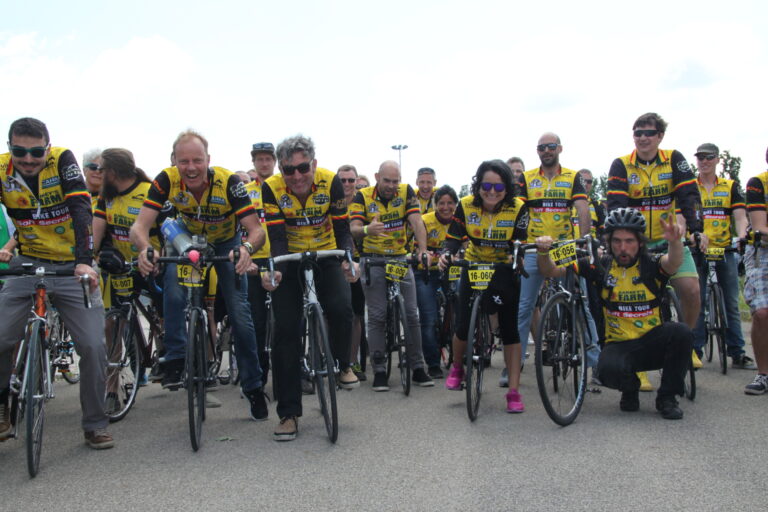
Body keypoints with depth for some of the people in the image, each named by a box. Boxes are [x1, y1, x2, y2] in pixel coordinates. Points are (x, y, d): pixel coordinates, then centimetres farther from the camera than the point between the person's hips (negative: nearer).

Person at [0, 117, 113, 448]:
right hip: (27, 264, 2)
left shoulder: (62, 160, -14)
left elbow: (81, 209, -23)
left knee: (93, 347, -7)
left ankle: (95, 424, 11)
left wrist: (85, 260, -35)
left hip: (72, 267, -2)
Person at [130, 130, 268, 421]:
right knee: (174, 293, -29)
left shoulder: (229, 182, -34)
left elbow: (256, 229, -36)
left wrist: (247, 249, -59)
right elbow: (140, 226, -33)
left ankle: (253, 386, 10)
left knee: (240, 314, -5)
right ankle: (175, 359, -10)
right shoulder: (166, 181, -29)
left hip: (226, 243, -1)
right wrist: (144, 248, -56)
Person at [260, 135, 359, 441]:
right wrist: (273, 270, -41)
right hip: (290, 260, 0)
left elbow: (342, 229, -17)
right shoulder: (272, 189, -21)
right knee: (285, 330, -6)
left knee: (340, 309, -26)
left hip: (325, 256, 0)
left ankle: (342, 366, 6)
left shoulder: (331, 182, -21)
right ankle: (288, 413, 3)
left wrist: (349, 260, -36)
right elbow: (277, 238, -22)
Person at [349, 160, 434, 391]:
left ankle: (418, 367, 10)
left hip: (400, 259, 2)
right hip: (373, 260, -2)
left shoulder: (406, 192, -5)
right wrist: (367, 229, -42)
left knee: (411, 313, 1)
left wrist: (423, 249, -29)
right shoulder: (363, 196, -9)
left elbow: (417, 222, -14)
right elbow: (354, 228, -18)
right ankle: (379, 370, 3)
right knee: (377, 316, -3)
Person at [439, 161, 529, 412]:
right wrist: (447, 254, -38)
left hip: (504, 271, -1)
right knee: (463, 326, -4)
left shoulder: (518, 207, -21)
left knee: (509, 329, -5)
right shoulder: (466, 205, -18)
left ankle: (514, 391, 2)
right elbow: (455, 237, -18)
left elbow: (518, 243, -19)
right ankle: (457, 368, 28)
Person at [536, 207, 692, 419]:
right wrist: (543, 251, -26)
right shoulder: (601, 266, -3)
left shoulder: (651, 265, -6)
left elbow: (673, 263, -30)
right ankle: (630, 390, 7)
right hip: (619, 345, 0)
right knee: (609, 369, -33)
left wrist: (675, 242, -52)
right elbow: (550, 270, -4)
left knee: (681, 331, -30)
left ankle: (667, 397, -6)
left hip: (653, 342, 1)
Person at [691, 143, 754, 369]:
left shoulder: (730, 187, 10)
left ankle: (737, 353, 9)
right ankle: (695, 352, 6)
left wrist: (741, 236, -19)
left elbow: (740, 216, 0)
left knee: (732, 304, 4)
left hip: (725, 250, 1)